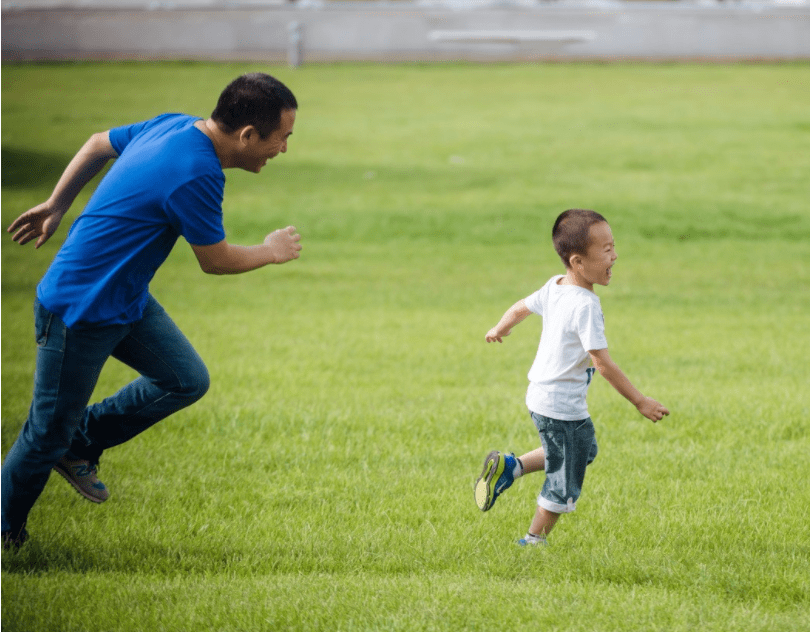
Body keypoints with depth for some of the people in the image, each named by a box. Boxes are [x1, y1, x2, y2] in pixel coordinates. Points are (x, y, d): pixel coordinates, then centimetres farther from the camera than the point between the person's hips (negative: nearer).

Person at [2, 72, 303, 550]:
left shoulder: (175, 126, -2)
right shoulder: (196, 175, -30)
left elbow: (98, 145, 15)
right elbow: (215, 260, -13)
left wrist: (56, 206, 26)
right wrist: (270, 252, 5)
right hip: (79, 311, -9)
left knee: (187, 380, 6)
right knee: (48, 434, 4)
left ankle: (83, 440, 21)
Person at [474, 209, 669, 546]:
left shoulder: (554, 286, 1)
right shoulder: (585, 305, -25)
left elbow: (521, 308, 20)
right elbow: (602, 363, -24)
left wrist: (500, 328, 42)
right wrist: (640, 401, -17)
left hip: (539, 395, 9)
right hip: (563, 407, -9)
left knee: (584, 450, 27)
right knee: (564, 484, 6)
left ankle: (508, 467, 23)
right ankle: (533, 542, 19)